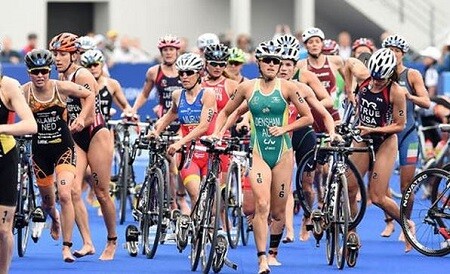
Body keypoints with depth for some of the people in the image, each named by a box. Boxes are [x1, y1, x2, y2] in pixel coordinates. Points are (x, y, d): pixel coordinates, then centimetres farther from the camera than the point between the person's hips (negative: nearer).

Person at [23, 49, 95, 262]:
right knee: (47, 199, 16)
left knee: (64, 195, -18)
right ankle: (54, 218, 55)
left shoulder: (61, 87, -11)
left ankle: (67, 247, -12)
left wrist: (82, 118, -8)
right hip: (40, 150, 2)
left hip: (63, 148, -2)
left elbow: (89, 95, 3)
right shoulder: (24, 92, -10)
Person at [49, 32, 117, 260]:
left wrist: (78, 123, -36)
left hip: (96, 135, -7)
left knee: (102, 193, 1)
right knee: (73, 191, -9)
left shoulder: (82, 76, -15)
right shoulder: (63, 78, 8)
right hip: (76, 139, 7)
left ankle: (112, 240, 19)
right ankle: (87, 243, -8)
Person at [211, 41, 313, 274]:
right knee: (262, 205, -19)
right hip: (257, 152, -1)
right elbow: (226, 112, 15)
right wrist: (216, 133, 1)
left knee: (278, 211, 6)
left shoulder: (287, 87, 0)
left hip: (282, 152, 1)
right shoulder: (247, 87, 2)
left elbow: (308, 117, 4)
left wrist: (285, 128, -8)